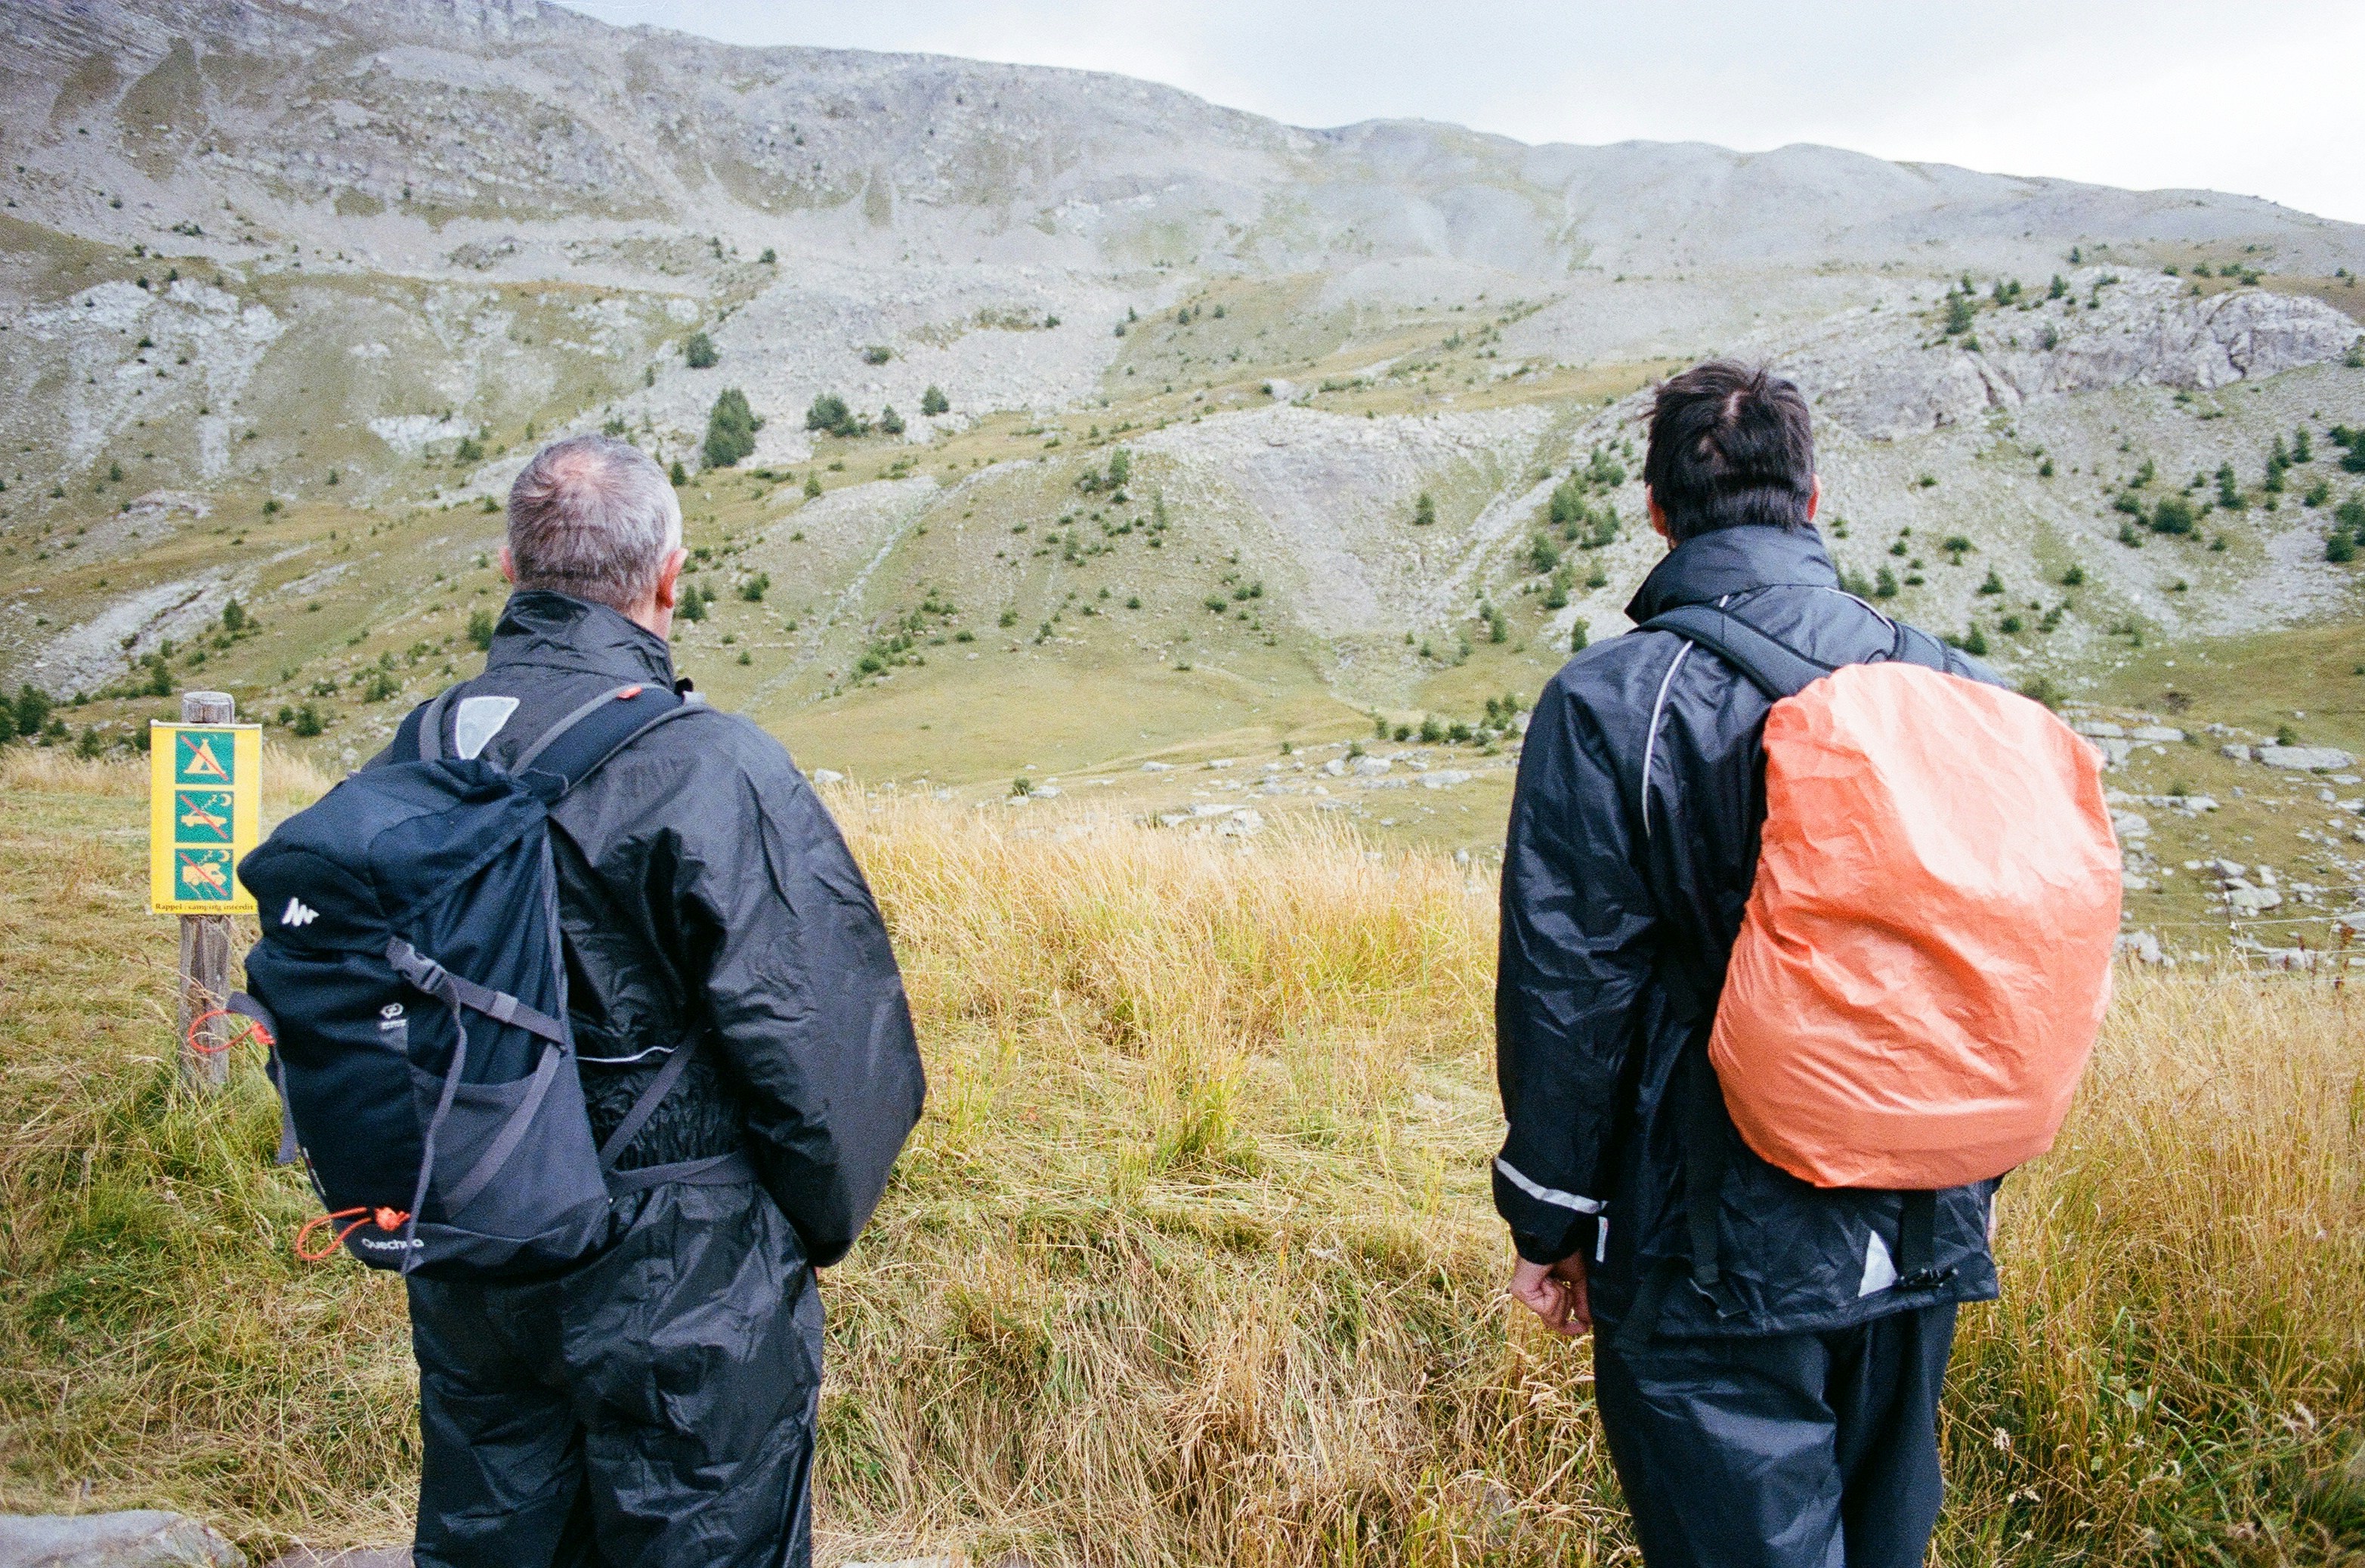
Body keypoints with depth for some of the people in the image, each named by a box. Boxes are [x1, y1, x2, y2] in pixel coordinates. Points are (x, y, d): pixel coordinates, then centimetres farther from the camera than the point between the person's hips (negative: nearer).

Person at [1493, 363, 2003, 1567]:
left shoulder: (1606, 703, -16)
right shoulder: (1956, 687, -1)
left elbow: (1567, 987, -14)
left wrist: (1550, 1219, -1)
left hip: (1720, 1257, -6)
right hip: (1926, 1243, 6)